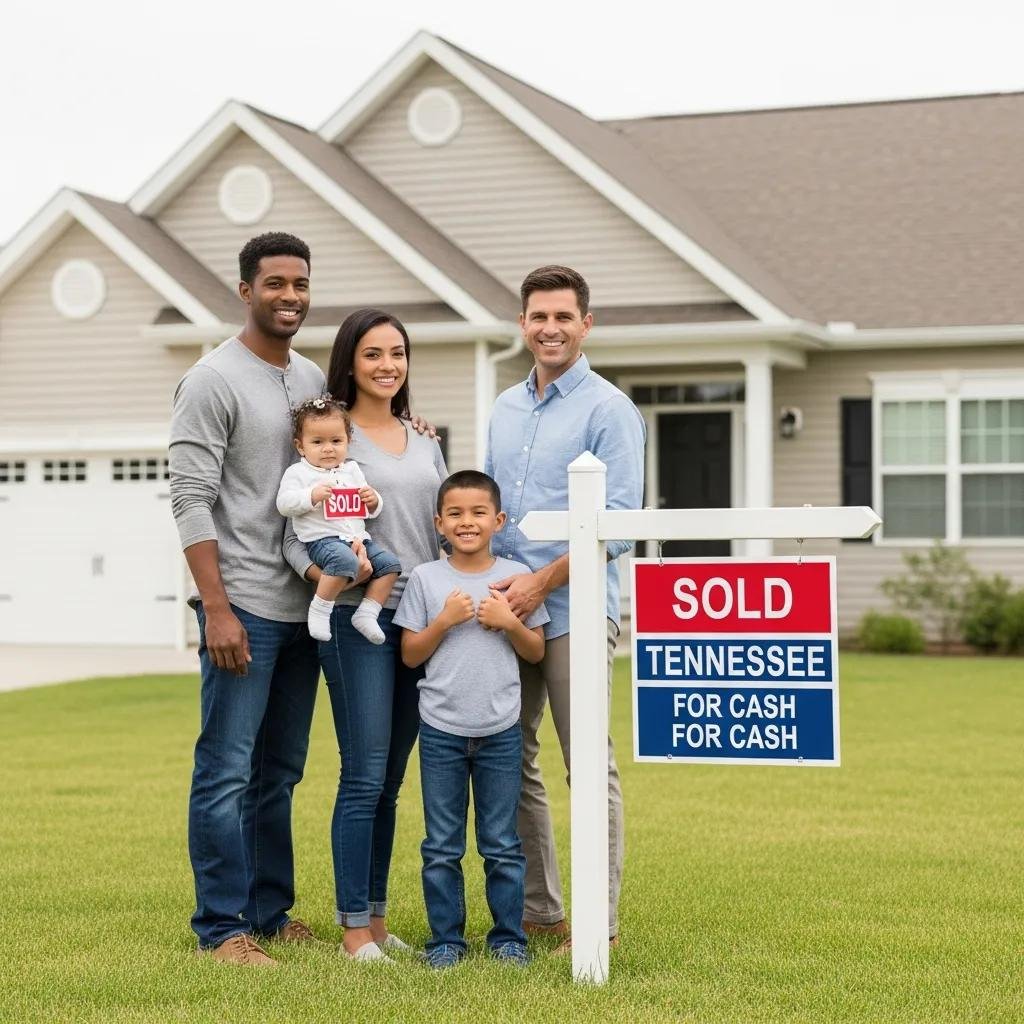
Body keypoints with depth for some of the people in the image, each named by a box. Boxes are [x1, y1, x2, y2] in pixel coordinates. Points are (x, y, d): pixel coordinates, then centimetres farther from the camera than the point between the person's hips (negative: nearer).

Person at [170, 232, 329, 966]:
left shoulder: (316, 381, 14)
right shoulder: (214, 380, -7)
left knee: (280, 771, 12)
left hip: (304, 606, 7)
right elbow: (192, 500, -12)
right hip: (244, 606, -7)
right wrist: (217, 608, -17)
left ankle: (270, 912, 20)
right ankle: (222, 926, 1)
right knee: (228, 770, -5)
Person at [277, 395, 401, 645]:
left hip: (357, 538, 7)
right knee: (345, 560, -36)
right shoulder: (298, 472, 5)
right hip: (322, 539, -7)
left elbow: (371, 511, 24)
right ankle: (319, 610, -23)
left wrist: (373, 501, 1)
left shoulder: (352, 470, 21)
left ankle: (366, 613, -4)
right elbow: (284, 504, -7)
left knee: (389, 563, -9)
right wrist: (311, 496, -19)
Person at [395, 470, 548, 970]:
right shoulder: (425, 578, 1)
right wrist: (444, 620, -13)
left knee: (502, 845, 7)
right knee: (442, 847, 5)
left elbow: (536, 652, 6)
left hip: (501, 730, 0)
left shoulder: (515, 577, 3)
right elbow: (410, 654, 1)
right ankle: (445, 938, 14)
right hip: (441, 729, 0)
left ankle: (508, 936, 16)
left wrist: (509, 622, -11)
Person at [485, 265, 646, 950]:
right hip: (508, 607, 7)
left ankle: (598, 917, 1)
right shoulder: (505, 408, 17)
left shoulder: (609, 410, -6)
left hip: (574, 610, -7)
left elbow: (619, 519, -14)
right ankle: (537, 908, 19)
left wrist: (542, 581, -19)